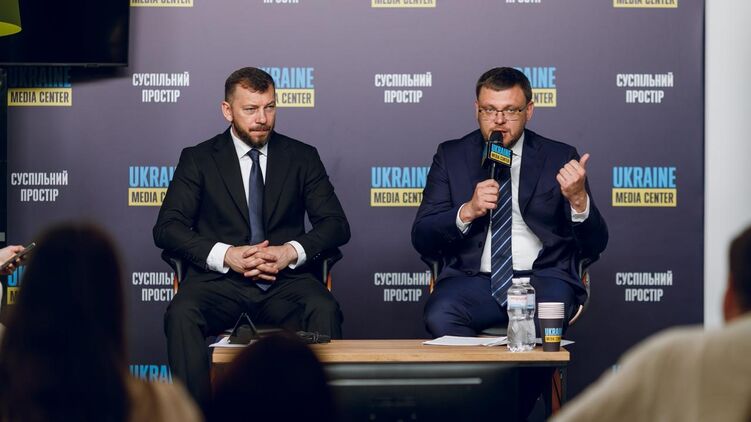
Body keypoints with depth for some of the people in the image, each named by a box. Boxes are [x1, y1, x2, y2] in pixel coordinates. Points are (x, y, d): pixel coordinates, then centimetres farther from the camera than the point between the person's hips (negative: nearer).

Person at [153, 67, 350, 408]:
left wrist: (291, 252, -13)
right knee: (181, 313, -33)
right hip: (220, 280, 0)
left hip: (285, 281, 1)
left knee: (324, 310, -32)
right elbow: (167, 228, 1)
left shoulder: (302, 157, 14)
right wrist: (225, 255, -16)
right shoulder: (198, 159, 10)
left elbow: (336, 224, 8)